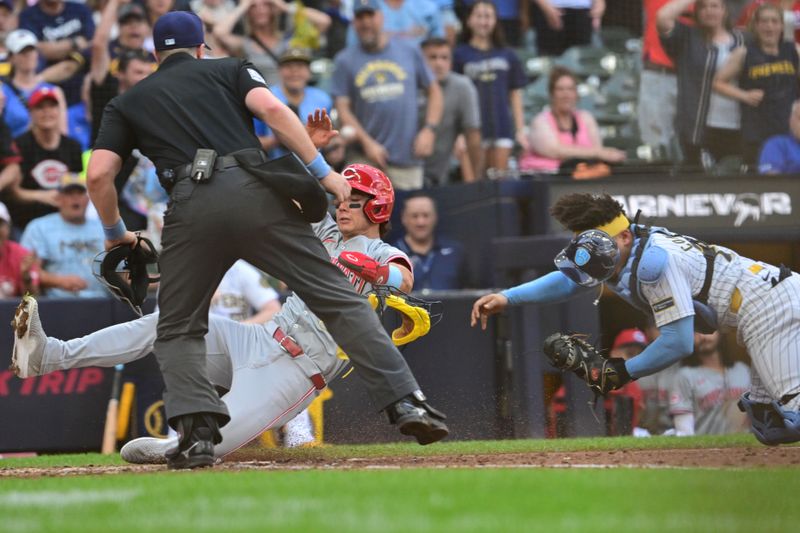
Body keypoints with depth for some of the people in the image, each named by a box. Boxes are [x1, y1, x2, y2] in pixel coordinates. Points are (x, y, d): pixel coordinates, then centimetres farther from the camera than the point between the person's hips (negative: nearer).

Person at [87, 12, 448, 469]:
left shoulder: (127, 103, 26)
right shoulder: (228, 70, 24)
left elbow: (99, 174, 13)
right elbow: (271, 109, 3)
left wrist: (115, 233, 28)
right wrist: (322, 171, 1)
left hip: (191, 207, 0)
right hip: (255, 191, 0)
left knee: (179, 330, 16)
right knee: (338, 299, 3)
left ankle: (198, 431, -5)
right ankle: (406, 402, -7)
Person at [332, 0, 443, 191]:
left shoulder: (409, 52, 11)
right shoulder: (345, 60, 6)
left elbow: (434, 91, 15)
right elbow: (342, 108, 0)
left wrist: (429, 130, 1)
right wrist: (367, 143, -12)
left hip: (407, 159, 1)